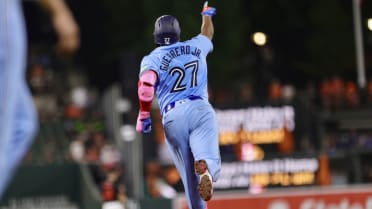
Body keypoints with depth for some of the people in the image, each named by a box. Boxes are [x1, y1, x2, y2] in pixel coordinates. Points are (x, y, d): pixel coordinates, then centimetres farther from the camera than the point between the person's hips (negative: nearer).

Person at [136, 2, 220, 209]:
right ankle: (206, 169, -54)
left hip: (173, 116, 0)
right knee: (209, 158, -18)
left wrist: (143, 115, -3)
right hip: (201, 109, 1)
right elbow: (208, 34, 42)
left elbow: (146, 85, -14)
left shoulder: (152, 58, 7)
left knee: (190, 175, 5)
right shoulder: (195, 46, 18)